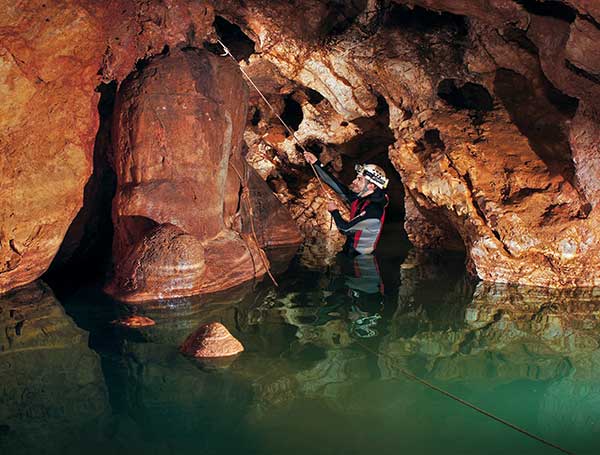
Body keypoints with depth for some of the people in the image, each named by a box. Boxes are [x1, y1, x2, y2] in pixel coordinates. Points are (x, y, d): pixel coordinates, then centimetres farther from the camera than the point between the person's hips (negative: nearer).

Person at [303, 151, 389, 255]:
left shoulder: (374, 209, -27)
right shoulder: (359, 198, -2)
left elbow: (345, 228, -23)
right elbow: (335, 184, 3)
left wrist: (334, 211, -5)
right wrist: (316, 163, 2)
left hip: (360, 256, -7)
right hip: (351, 250, 7)